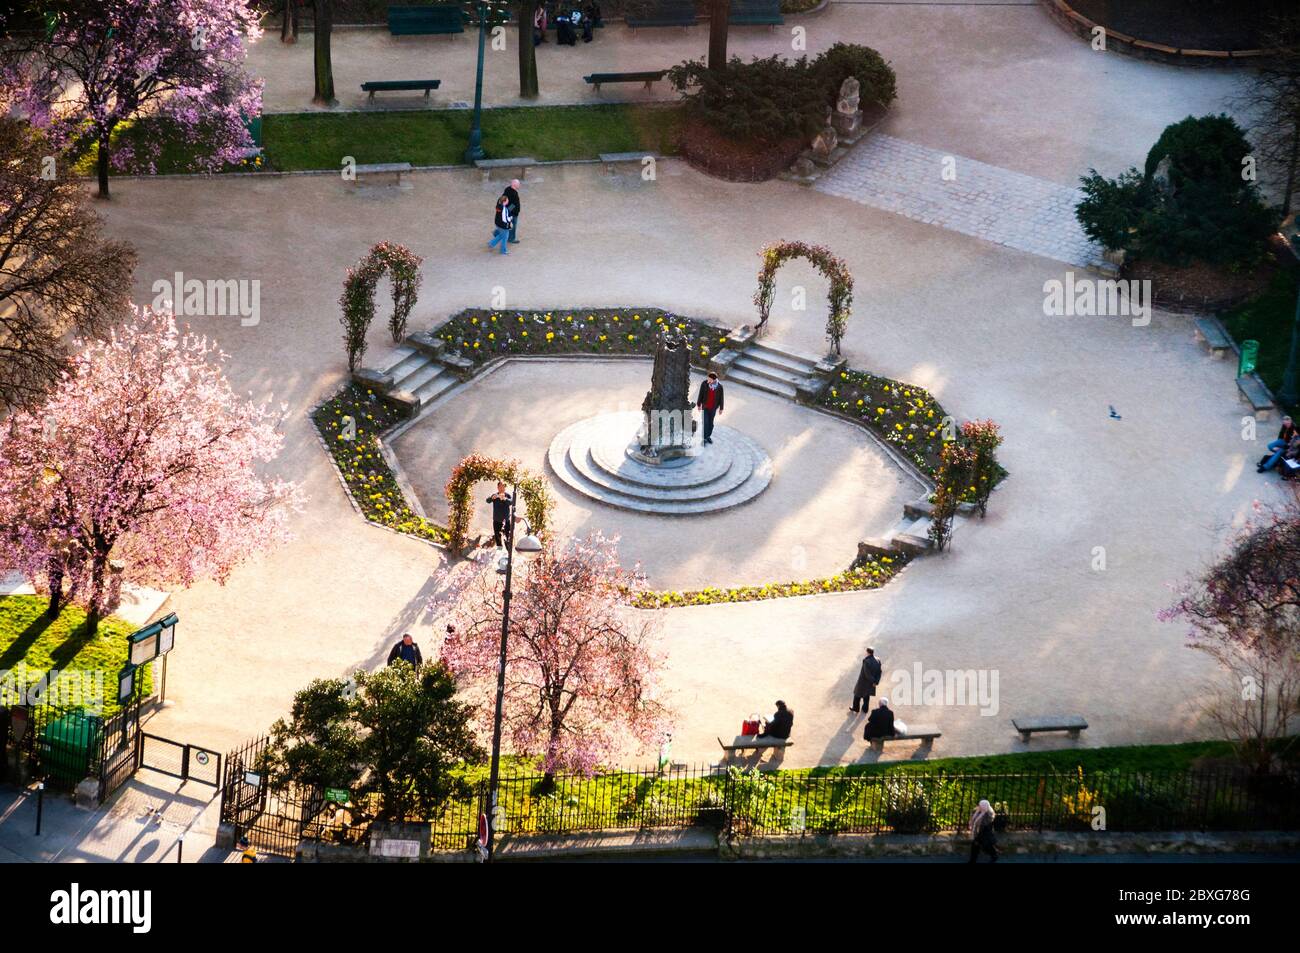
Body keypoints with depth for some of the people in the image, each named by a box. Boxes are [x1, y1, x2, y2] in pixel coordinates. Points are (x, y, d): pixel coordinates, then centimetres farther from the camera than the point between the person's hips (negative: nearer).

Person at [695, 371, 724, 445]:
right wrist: (699, 404, 2)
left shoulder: (719, 386, -16)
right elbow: (700, 394, -5)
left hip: (713, 408, 1)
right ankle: (704, 438, 10)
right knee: (705, 422, -1)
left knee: (711, 422, 15)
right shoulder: (704, 384, -18)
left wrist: (721, 408, 4)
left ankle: (708, 436, 32)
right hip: (705, 407, -1)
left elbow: (721, 397, -3)